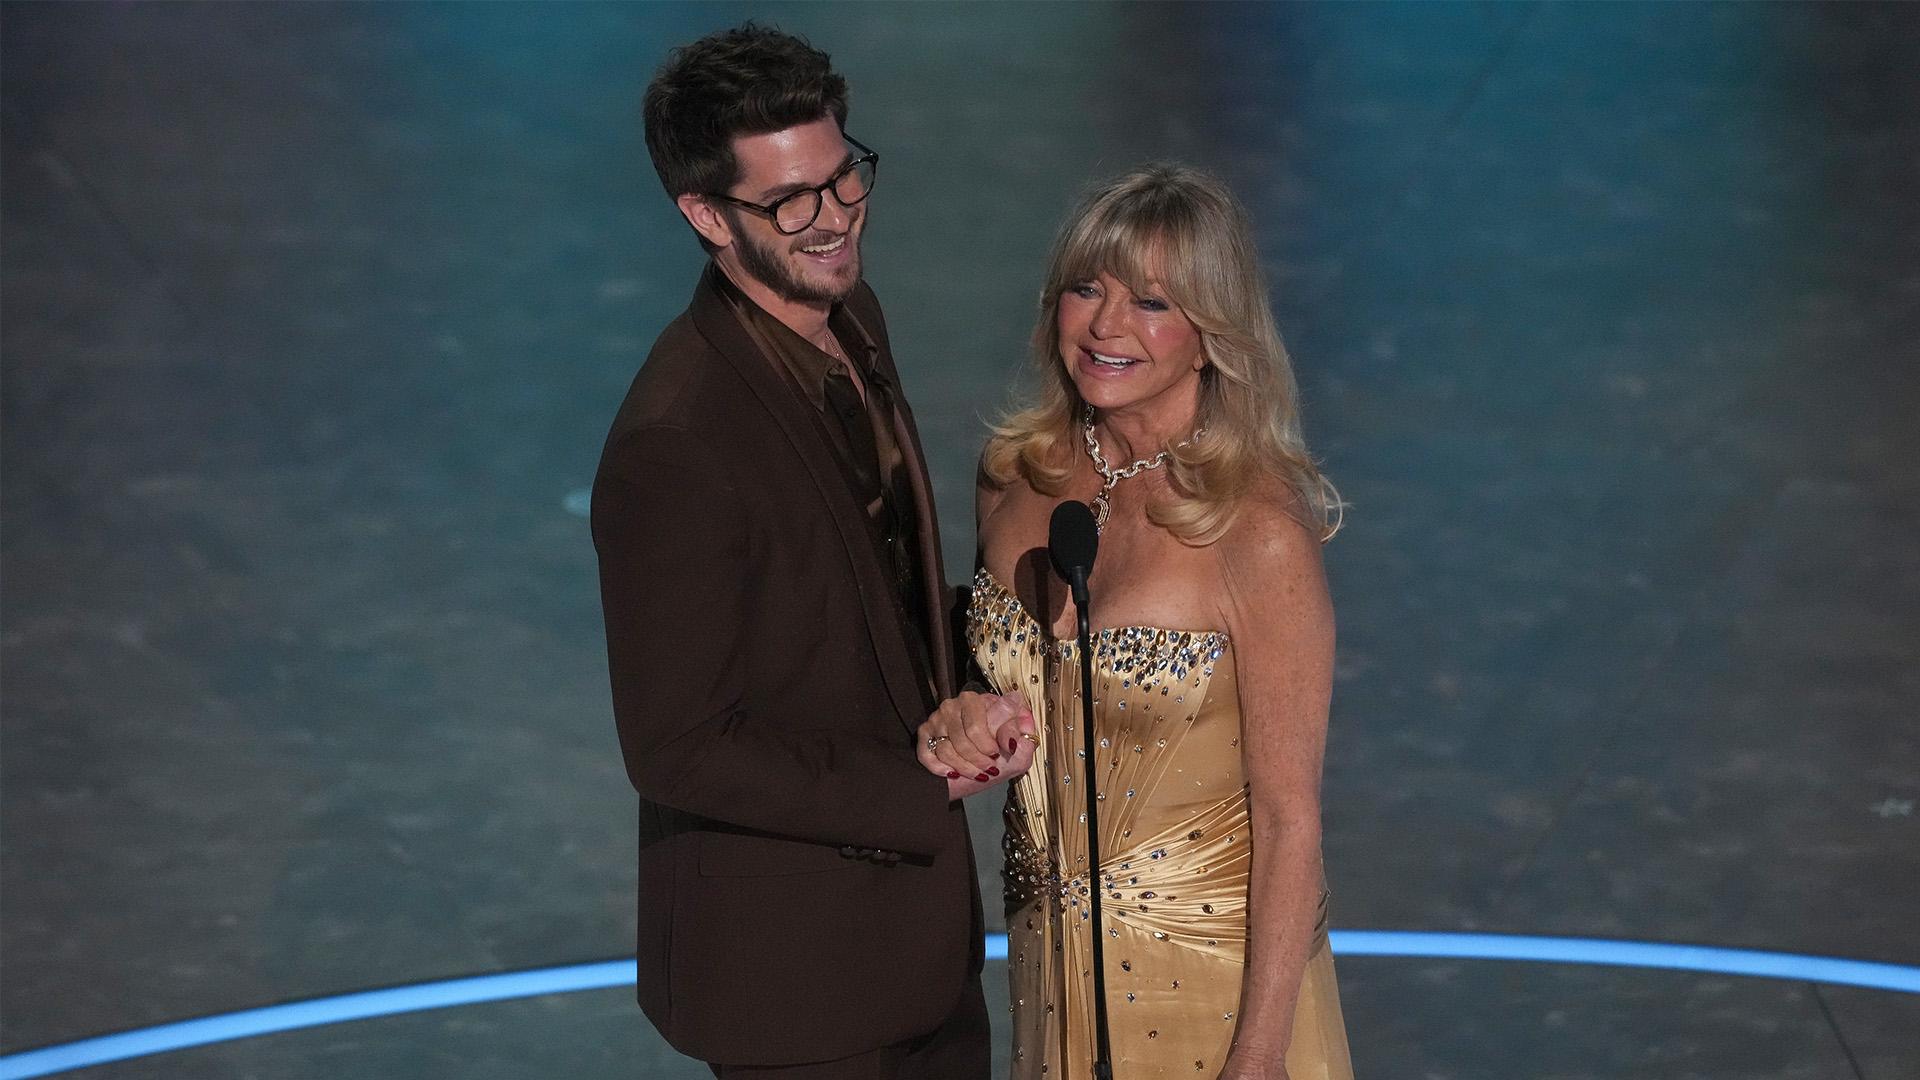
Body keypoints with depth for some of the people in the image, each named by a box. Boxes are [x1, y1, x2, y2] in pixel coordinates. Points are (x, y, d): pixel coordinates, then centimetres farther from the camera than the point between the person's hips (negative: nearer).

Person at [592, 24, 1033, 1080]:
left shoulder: (851, 320, 0)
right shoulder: (672, 446, -27)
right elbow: (678, 748, -23)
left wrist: (963, 693, -5)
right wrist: (917, 789, -17)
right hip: (792, 957, -8)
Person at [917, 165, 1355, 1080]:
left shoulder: (1257, 530, -21)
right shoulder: (1016, 474, -3)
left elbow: (1288, 817, -17)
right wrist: (962, 733, -8)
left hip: (1209, 966, -5)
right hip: (1052, 959, 5)